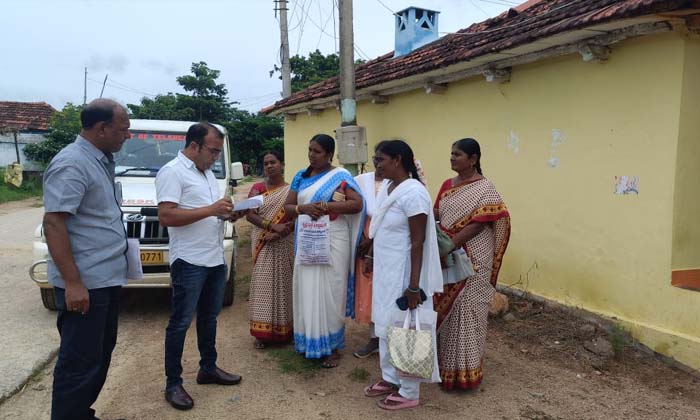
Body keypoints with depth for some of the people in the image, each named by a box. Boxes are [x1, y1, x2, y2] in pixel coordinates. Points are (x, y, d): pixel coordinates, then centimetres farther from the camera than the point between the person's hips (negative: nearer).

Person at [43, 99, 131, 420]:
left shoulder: (102, 160, 11)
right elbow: (53, 223, -22)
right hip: (84, 283, -10)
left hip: (107, 278, 10)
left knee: (101, 352, 19)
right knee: (80, 360, 1)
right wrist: (72, 282, -25)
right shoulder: (72, 164, -18)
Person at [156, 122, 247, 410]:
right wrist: (212, 210, -24)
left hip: (216, 259, 9)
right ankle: (173, 384, 13)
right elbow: (166, 216, -22)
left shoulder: (208, 173, 15)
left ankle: (208, 369, 32)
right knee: (180, 322, 2)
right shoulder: (172, 171, -12)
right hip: (189, 262, -9)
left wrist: (229, 214, 1)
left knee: (209, 317, 18)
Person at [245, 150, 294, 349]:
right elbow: (250, 215, -4)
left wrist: (278, 234, -18)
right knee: (263, 284, -1)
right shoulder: (257, 188, 7)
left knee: (283, 283, 3)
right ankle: (262, 331, 3)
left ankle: (285, 329, 14)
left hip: (284, 245, 0)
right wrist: (273, 226, -17)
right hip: (262, 245, 1)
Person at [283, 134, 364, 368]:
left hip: (332, 242, -4)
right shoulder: (300, 177, 12)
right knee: (307, 291, 7)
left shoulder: (340, 176, -3)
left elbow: (357, 204, -11)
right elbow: (287, 207, 9)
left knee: (329, 292, -1)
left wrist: (326, 206, -19)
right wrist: (302, 208, -14)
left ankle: (331, 346, 10)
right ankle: (309, 341, 22)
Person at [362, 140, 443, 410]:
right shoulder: (386, 186, 6)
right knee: (385, 324, 18)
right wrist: (371, 256, 22)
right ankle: (390, 378, 35)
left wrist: (414, 285, -23)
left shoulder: (413, 192, -22)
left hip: (403, 272, -9)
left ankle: (409, 393, 20)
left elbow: (418, 242, -23)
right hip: (384, 269, 9)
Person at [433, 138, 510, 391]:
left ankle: (465, 369, 11)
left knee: (466, 311, 0)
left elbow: (479, 224, -18)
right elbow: (437, 214, 11)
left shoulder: (485, 189, -11)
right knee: (446, 308, 14)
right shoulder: (447, 185, 11)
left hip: (471, 260, -7)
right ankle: (445, 361, 28)